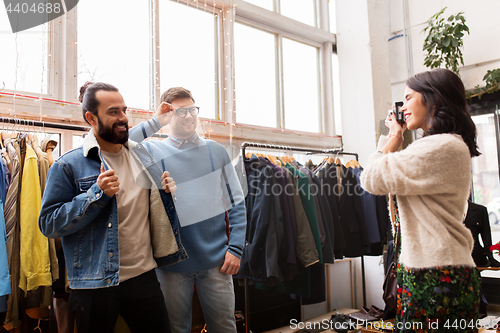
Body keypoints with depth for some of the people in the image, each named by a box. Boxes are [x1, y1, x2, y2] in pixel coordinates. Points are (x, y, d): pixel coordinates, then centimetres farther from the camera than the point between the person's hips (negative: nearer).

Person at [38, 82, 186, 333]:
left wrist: (167, 190, -4)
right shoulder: (68, 166, -7)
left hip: (144, 276, 4)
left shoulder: (147, 155, 7)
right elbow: (48, 223, -11)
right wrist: (97, 194, -21)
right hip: (95, 284, -3)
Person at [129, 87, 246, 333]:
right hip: (172, 263, -1)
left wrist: (235, 248, -4)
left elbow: (237, 204, 5)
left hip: (216, 261, 2)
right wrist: (153, 123, -15)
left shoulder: (216, 152, 4)